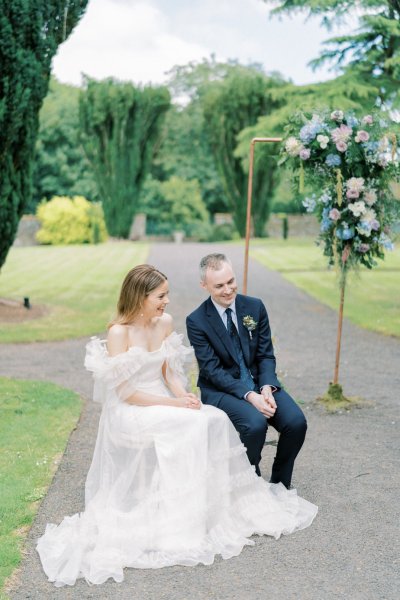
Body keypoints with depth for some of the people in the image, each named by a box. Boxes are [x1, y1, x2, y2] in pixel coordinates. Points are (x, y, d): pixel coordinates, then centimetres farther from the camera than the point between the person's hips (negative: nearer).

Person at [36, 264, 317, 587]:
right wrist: (174, 404, -20)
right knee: (188, 427, -28)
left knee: (215, 420, -17)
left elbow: (169, 372, 8)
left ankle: (222, 504, -9)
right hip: (130, 413, -6)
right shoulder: (119, 333, -16)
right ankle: (186, 523, -19)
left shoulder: (165, 322, 4)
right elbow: (125, 392, -17)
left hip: (162, 402, 6)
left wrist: (184, 395, -13)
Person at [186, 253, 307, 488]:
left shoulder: (255, 307, 1)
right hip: (221, 390, -4)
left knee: (296, 422, -20)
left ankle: (279, 485, 4)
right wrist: (249, 395, -25)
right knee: (256, 424, -32)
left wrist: (266, 388, -16)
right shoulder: (197, 321, -10)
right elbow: (213, 371, -13)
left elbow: (266, 355, 4)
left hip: (259, 383, 4)